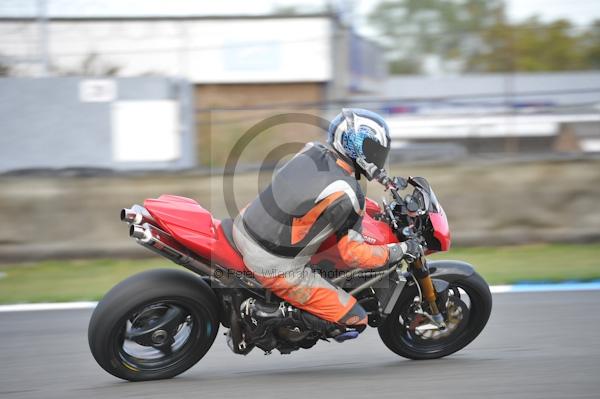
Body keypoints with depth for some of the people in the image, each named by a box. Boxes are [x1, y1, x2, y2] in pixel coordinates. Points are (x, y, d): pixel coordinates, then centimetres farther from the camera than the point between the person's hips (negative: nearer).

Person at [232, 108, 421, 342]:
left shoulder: (312, 152, 0)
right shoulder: (347, 195, -21)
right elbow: (353, 254, -16)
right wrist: (401, 250, -3)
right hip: (276, 269, -8)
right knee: (355, 322, -3)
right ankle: (270, 314, -6)